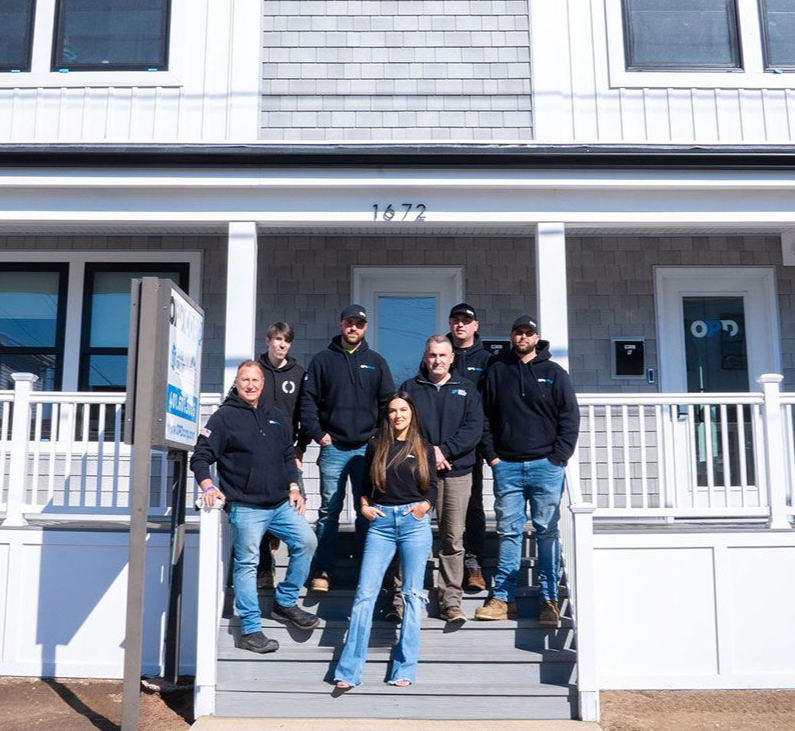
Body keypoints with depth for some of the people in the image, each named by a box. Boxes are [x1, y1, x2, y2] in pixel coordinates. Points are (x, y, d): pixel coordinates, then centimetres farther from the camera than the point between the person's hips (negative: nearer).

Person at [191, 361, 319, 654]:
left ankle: (285, 603, 14)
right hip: (245, 507, -5)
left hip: (281, 503, 6)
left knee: (306, 542, -3)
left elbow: (288, 455, 21)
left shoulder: (274, 416, 15)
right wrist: (208, 486, -23)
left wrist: (293, 487, 10)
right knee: (246, 563, -1)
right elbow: (200, 457, -7)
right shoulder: (224, 417, -3)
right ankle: (250, 630, 8)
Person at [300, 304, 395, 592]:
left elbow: (387, 403, 9)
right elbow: (308, 399, 3)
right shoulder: (323, 360, 7)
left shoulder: (376, 362, 10)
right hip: (333, 447, -1)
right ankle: (322, 571, 8)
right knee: (329, 510, 2)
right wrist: (318, 433, -6)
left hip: (367, 448, 1)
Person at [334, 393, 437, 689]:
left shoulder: (423, 449, 10)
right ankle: (348, 672, -4)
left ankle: (403, 670, 7)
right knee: (365, 593, -6)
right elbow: (365, 483, 17)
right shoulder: (375, 447, 12)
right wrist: (364, 506, 0)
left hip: (415, 522, 0)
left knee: (413, 595, 1)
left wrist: (425, 505, -10)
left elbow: (432, 486, 9)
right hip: (381, 522, 0)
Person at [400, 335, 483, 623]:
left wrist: (444, 450, -11)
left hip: (456, 473, 0)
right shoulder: (410, 388, 12)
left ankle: (451, 601, 6)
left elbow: (474, 429, 1)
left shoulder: (466, 389, 12)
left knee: (453, 539, 0)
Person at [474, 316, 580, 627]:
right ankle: (503, 599, 9)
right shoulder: (497, 371, 10)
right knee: (508, 532, 4)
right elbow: (485, 417, 10)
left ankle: (549, 600, 7)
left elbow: (570, 417, 4)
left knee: (547, 532, 1)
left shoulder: (553, 373, 7)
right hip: (506, 465, 1)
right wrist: (491, 455, 2)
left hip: (546, 465, -1)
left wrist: (557, 457, -5)